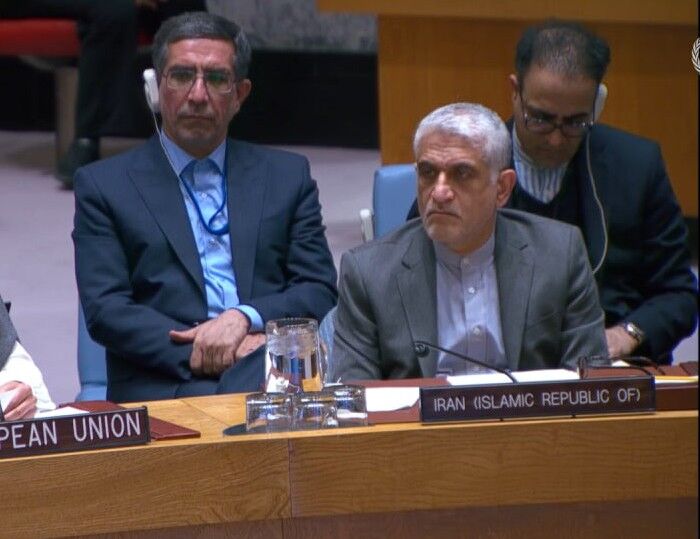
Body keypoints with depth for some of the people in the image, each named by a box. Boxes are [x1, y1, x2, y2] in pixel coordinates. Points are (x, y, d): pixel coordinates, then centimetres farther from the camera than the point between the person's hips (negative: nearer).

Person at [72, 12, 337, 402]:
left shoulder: (288, 176, 19)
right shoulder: (103, 185, 12)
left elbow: (319, 289, 12)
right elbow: (105, 310, 2)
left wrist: (246, 318, -9)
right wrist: (196, 351, -13)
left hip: (271, 376, 1)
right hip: (163, 388, -1)